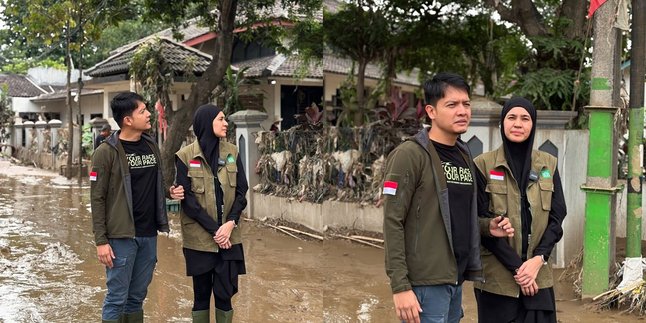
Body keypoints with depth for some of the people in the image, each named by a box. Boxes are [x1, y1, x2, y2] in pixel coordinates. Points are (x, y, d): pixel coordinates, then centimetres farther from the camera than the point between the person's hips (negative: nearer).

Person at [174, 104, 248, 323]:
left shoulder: (232, 152, 5)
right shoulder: (185, 156, -6)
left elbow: (241, 191, 4)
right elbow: (187, 198, -8)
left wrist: (230, 223, -11)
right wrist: (214, 229, -13)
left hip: (228, 236, 3)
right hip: (199, 238, -2)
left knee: (225, 292, 3)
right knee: (201, 293, 7)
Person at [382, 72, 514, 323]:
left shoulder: (464, 156, 13)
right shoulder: (410, 154, -11)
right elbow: (393, 223, -14)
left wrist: (487, 229, 2)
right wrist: (400, 286, -19)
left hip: (455, 281, 8)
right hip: (425, 284, -7)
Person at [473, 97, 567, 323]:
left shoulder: (548, 165, 7)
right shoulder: (484, 165, -4)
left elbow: (557, 218, 5)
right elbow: (482, 223, -7)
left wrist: (538, 259, -9)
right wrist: (516, 266, -11)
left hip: (539, 277, 3)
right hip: (497, 278, -2)